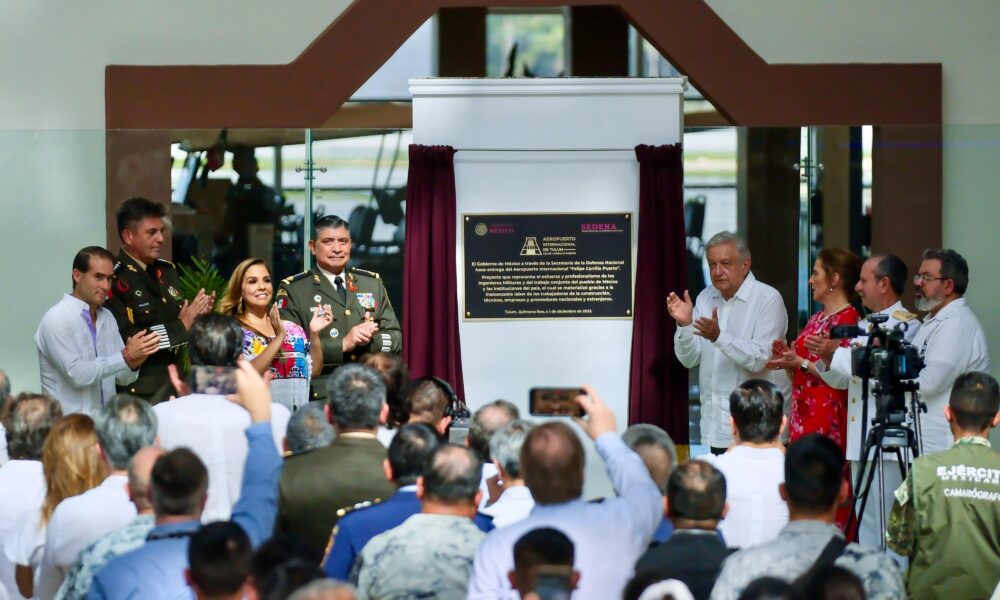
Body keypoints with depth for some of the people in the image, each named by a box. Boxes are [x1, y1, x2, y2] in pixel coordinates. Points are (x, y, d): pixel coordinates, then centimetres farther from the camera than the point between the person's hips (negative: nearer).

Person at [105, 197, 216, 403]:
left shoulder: (167, 271, 13)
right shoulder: (114, 279, -12)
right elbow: (125, 339, -20)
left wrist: (197, 315, -1)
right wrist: (181, 326, -16)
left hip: (175, 387, 7)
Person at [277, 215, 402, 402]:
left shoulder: (373, 283, 16)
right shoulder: (292, 290, 3)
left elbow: (395, 339, 14)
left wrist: (369, 339, -8)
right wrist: (343, 344, -14)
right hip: (320, 398, -3)